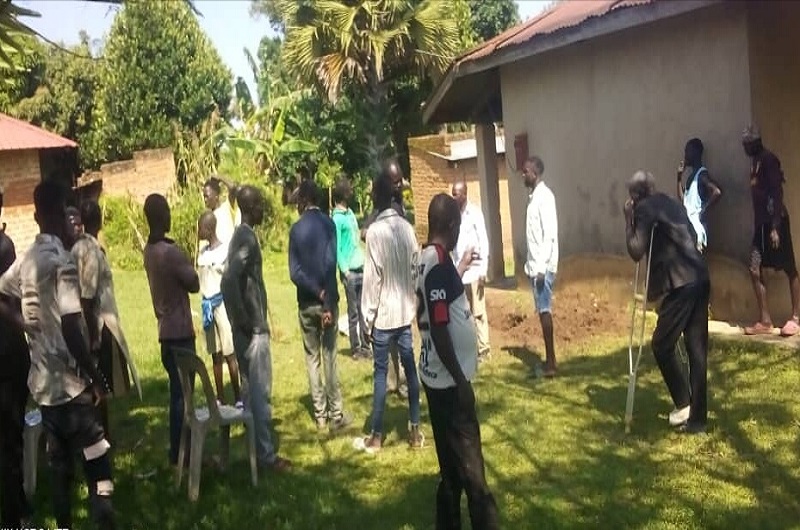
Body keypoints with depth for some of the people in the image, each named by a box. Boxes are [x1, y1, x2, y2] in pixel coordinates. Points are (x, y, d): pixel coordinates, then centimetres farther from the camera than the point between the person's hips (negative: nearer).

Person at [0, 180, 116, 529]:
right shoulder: (63, 261, -17)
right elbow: (70, 328, -22)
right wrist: (96, 378, -15)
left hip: (43, 381, 8)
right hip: (70, 382, -8)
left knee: (60, 466, 17)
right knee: (97, 463, -4)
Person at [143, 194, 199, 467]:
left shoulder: (149, 250, 8)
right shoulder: (171, 252, -20)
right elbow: (194, 284, -9)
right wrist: (188, 266, 5)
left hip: (165, 329, 9)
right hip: (180, 331, -9)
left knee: (176, 391, 16)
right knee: (182, 393, -1)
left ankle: (178, 451, 23)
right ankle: (179, 454, 5)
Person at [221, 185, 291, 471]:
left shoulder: (242, 235, 13)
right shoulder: (247, 238, -18)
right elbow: (229, 281, -29)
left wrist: (243, 320, 17)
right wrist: (245, 321, -21)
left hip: (249, 327, 10)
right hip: (253, 329, -10)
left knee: (251, 390, 16)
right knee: (260, 392, -4)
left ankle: (256, 448, 26)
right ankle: (266, 455, 3)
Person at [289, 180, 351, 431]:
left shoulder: (296, 229, -1)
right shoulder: (328, 223, -5)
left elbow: (294, 272, -7)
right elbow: (330, 263, -12)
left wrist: (316, 292, -5)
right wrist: (327, 301, -10)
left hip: (306, 303, 1)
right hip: (327, 300, -1)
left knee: (312, 358, 10)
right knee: (329, 357, 2)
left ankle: (320, 414, 14)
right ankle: (335, 414, 4)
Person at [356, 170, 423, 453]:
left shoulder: (374, 230, -15)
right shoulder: (407, 227, 1)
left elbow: (372, 278, -15)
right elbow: (416, 269, 6)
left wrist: (368, 317, -7)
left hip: (383, 314, -5)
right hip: (406, 311, 5)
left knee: (380, 373, 2)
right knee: (410, 369, 10)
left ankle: (376, 436, 10)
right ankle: (415, 430, 16)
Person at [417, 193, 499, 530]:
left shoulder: (428, 259, 7)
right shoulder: (439, 264, -22)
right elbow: (439, 330, -25)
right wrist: (461, 381, -20)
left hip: (440, 378, 10)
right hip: (449, 381, -10)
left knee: (452, 465, 18)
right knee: (469, 467, -2)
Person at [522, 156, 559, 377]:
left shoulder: (545, 196, -13)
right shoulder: (533, 196, 15)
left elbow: (550, 234, -19)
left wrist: (542, 266, -22)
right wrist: (532, 264, 16)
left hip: (543, 266, -9)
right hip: (535, 265, 9)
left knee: (545, 311, -7)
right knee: (542, 311, 10)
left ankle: (550, 362, -3)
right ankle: (549, 359, 16)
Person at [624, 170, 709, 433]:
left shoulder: (645, 208, -3)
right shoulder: (672, 203, 23)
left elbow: (637, 252, -8)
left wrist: (628, 219, 2)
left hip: (681, 283, -8)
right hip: (699, 279, 8)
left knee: (662, 344, 2)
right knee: (697, 349, 8)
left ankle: (683, 404, 5)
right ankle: (697, 417, 12)